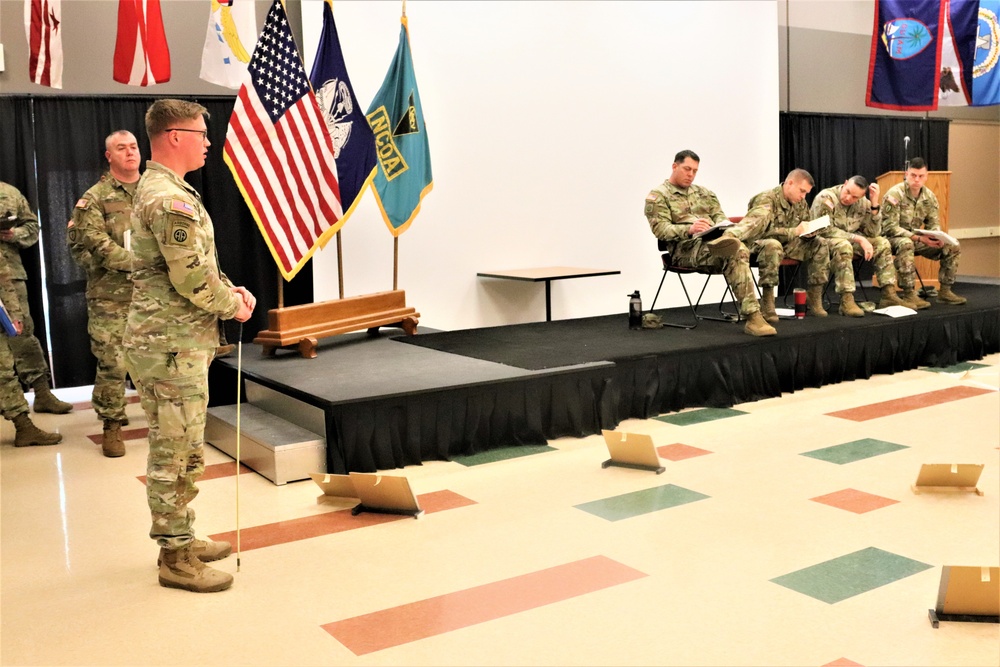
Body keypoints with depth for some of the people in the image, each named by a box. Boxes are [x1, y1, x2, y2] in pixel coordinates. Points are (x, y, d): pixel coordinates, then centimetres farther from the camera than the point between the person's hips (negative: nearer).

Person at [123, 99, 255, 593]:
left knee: (181, 450, 18)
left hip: (173, 342, 11)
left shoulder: (155, 189, 17)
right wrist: (232, 306, -6)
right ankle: (176, 560, 9)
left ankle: (181, 538, 30)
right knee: (174, 453, -2)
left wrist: (230, 289, 6)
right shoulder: (171, 199, -18)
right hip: (171, 346, -11)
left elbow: (196, 266, 20)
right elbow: (192, 279, -22)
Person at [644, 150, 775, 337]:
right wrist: (689, 230, -23)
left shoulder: (704, 193, 29)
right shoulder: (658, 195, 9)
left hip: (715, 240, 5)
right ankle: (751, 316, -38)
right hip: (685, 248, -5)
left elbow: (720, 216, 20)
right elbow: (660, 229, -5)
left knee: (737, 252, -34)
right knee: (735, 253, -34)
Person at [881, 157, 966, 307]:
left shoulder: (929, 196, 4)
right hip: (892, 238, -7)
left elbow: (933, 223, 9)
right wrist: (919, 238, -30)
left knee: (953, 247, -6)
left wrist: (937, 237, -17)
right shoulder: (894, 194, -17)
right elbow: (890, 227, -22)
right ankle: (909, 295, -36)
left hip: (916, 239, 7)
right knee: (906, 244, -41)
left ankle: (945, 291, 4)